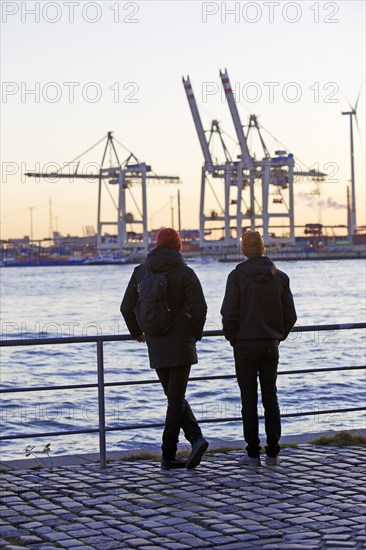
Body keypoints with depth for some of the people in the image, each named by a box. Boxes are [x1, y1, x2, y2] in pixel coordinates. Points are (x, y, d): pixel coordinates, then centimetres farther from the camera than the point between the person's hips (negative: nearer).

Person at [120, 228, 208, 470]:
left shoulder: (141, 272, 4)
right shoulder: (185, 273, -6)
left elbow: (127, 307, 5)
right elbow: (199, 307, -15)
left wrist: (137, 332, 20)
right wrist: (196, 333, 3)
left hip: (155, 345, 3)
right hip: (181, 344, -3)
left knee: (174, 397, 14)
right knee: (176, 399, 2)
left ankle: (196, 437, -2)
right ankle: (168, 455, 1)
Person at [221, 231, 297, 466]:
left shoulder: (237, 276, -9)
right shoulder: (280, 277, 0)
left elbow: (229, 314, -12)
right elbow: (290, 316, 1)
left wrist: (233, 339, 3)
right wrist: (278, 336, 13)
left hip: (245, 345, -3)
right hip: (271, 345, 3)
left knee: (249, 400, 3)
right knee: (270, 398, 10)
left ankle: (253, 453, 3)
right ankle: (273, 453, 9)